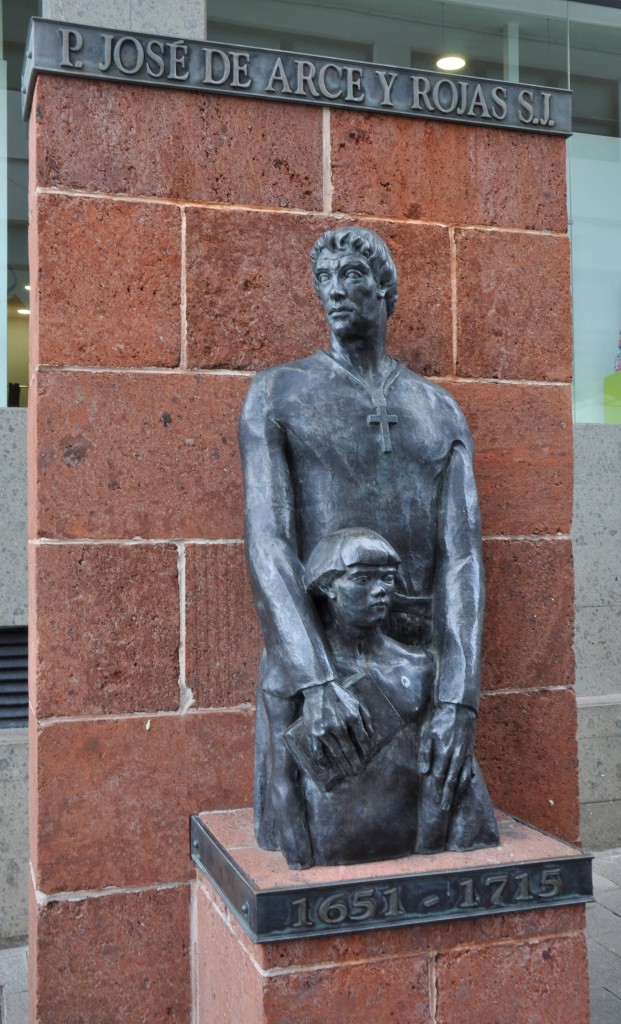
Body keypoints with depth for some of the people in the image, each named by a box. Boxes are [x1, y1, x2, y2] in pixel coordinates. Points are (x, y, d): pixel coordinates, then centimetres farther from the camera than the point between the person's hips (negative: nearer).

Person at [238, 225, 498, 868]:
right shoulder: (277, 394, 1)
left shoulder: (441, 411, 9)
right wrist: (317, 679, -26)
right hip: (307, 659, -2)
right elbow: (266, 543, -13)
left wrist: (459, 699, -18)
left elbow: (462, 555, -4)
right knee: (305, 864, 4)